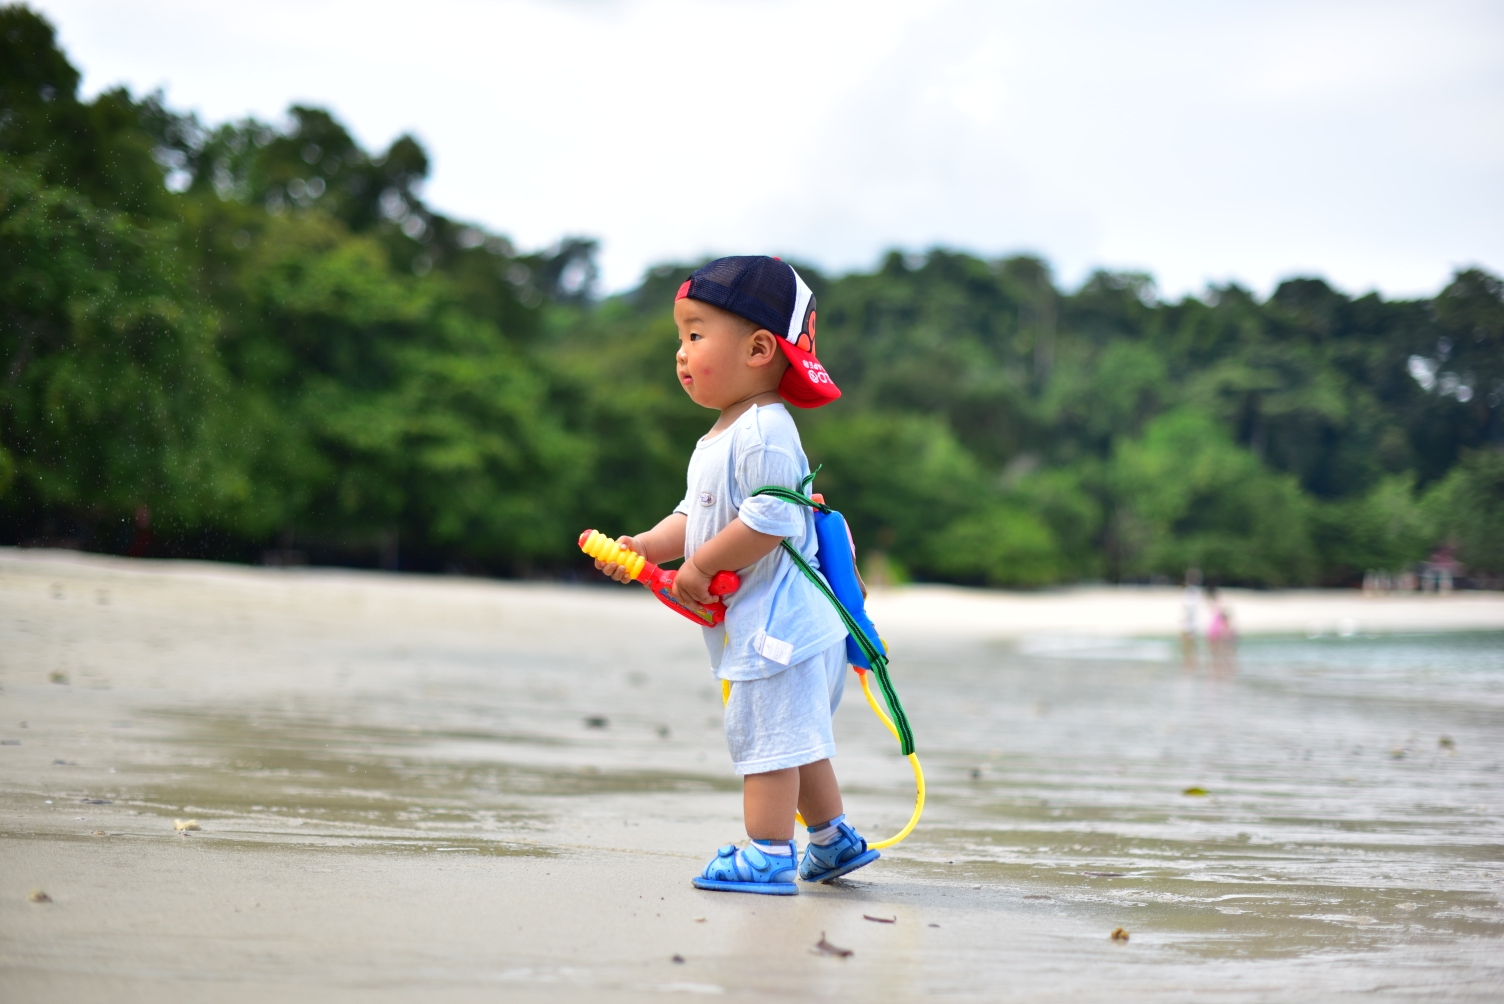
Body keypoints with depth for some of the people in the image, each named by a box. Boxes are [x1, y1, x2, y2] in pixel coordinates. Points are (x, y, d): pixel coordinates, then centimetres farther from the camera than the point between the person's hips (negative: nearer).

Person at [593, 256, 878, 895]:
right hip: (781, 622, 11)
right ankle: (834, 840, 30)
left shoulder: (764, 433, -19)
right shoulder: (719, 438, 15)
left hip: (775, 623, -11)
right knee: (791, 737, 19)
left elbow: (768, 523, -27)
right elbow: (695, 515, 17)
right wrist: (647, 547, 0)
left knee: (768, 736, -7)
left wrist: (701, 566, -20)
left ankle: (769, 854, -2)